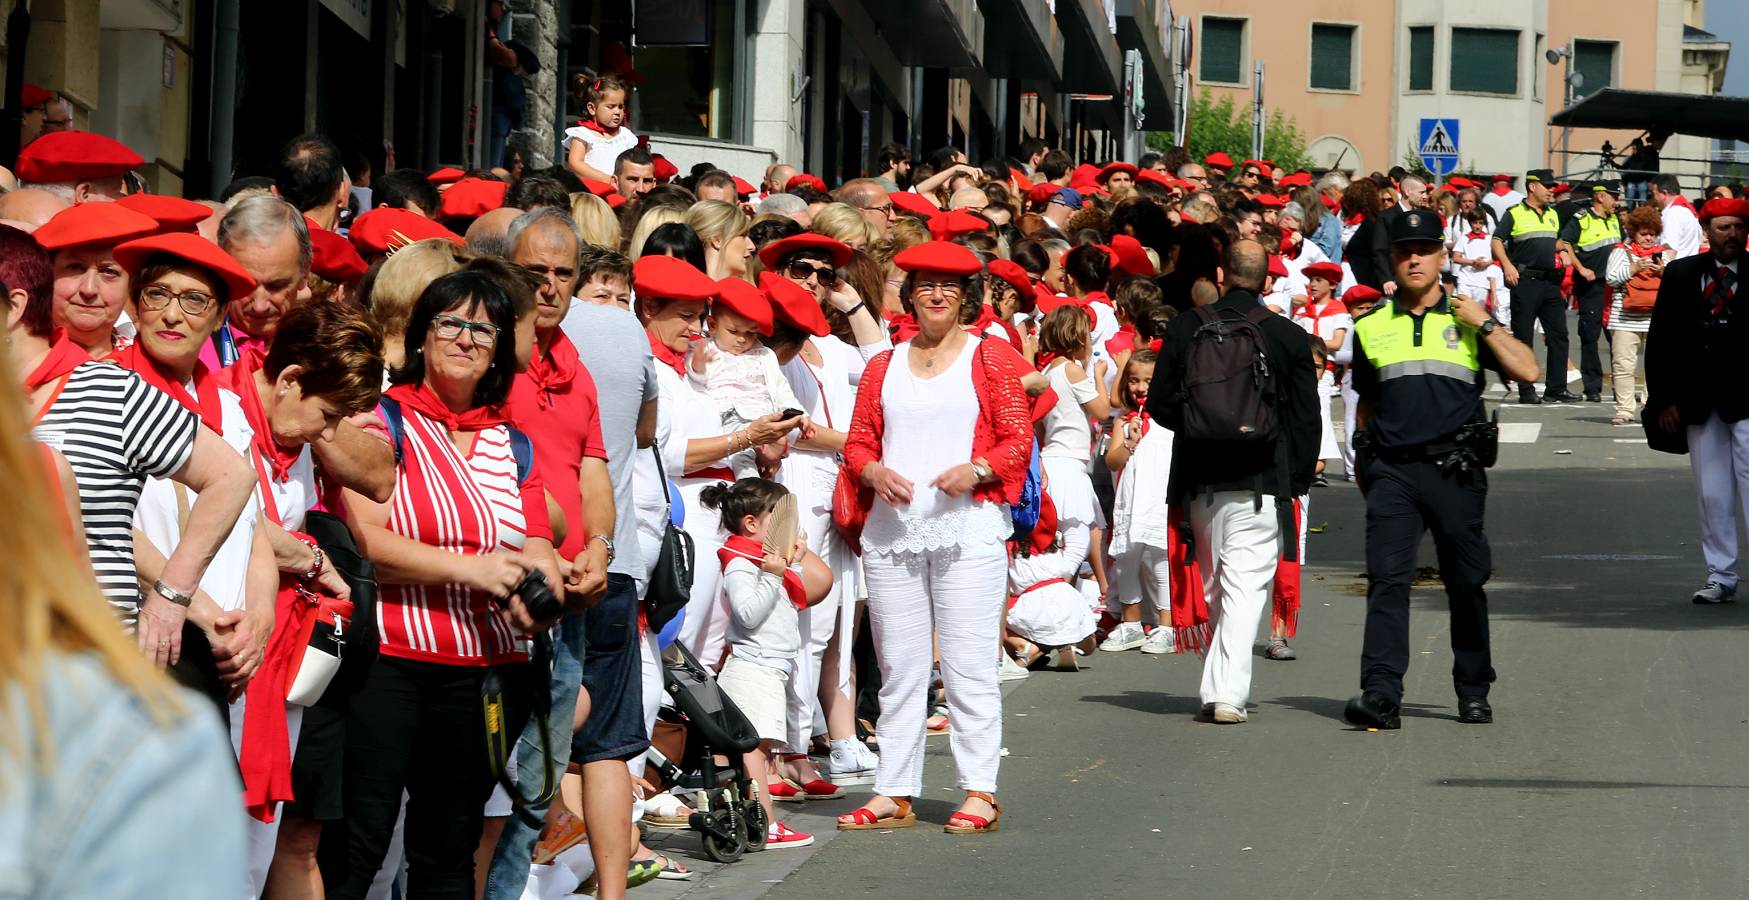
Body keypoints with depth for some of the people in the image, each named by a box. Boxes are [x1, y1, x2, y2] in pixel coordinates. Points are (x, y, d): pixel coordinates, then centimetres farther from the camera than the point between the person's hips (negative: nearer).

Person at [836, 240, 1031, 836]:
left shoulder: (991, 358, 6)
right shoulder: (884, 367, 15)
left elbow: (1019, 440, 2)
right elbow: (858, 442, 14)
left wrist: (976, 470, -16)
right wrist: (874, 471, -7)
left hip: (968, 527, -4)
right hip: (891, 532, 4)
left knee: (968, 663, -6)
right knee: (898, 667, 6)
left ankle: (980, 793, -3)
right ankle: (894, 792, 10)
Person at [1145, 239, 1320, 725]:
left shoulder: (1184, 329, 0)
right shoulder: (1289, 337, -3)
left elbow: (1159, 404, 4)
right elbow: (1307, 417, 0)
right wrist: (1298, 480, 9)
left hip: (1200, 479, 2)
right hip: (1261, 480, -2)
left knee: (1215, 587, 17)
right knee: (1246, 585, -5)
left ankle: (1221, 688, 25)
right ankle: (1228, 692, -16)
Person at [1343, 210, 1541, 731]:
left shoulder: (1468, 319, 8)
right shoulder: (1372, 328, 13)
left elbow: (1528, 371, -2)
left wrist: (1485, 325, -8)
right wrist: (1363, 463, 19)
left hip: (1455, 470, -1)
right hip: (1392, 471, 1)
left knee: (1467, 583, 6)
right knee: (1387, 580, -11)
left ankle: (1473, 692, 18)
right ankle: (1381, 696, -17)